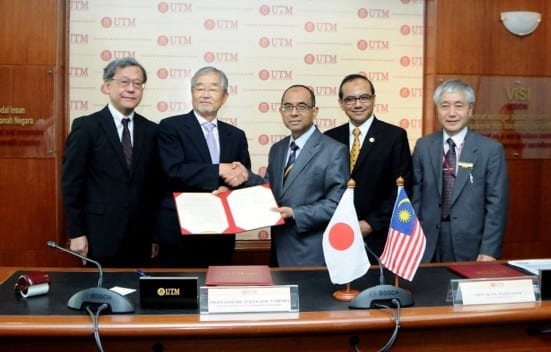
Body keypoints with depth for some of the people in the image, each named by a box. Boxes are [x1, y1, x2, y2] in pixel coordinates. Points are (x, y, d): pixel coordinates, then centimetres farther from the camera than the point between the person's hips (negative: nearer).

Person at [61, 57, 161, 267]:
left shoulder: (152, 131, 7)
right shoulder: (86, 127, -3)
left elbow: (156, 185, 8)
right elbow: (71, 183, -4)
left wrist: (157, 234, 7)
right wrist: (76, 234, -8)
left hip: (141, 238, 3)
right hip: (100, 237, -3)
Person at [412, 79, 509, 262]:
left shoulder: (491, 149, -4)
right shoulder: (423, 146, 4)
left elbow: (497, 203, -5)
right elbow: (415, 196, 5)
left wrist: (489, 251, -10)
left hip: (470, 246, -1)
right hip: (428, 245, 2)